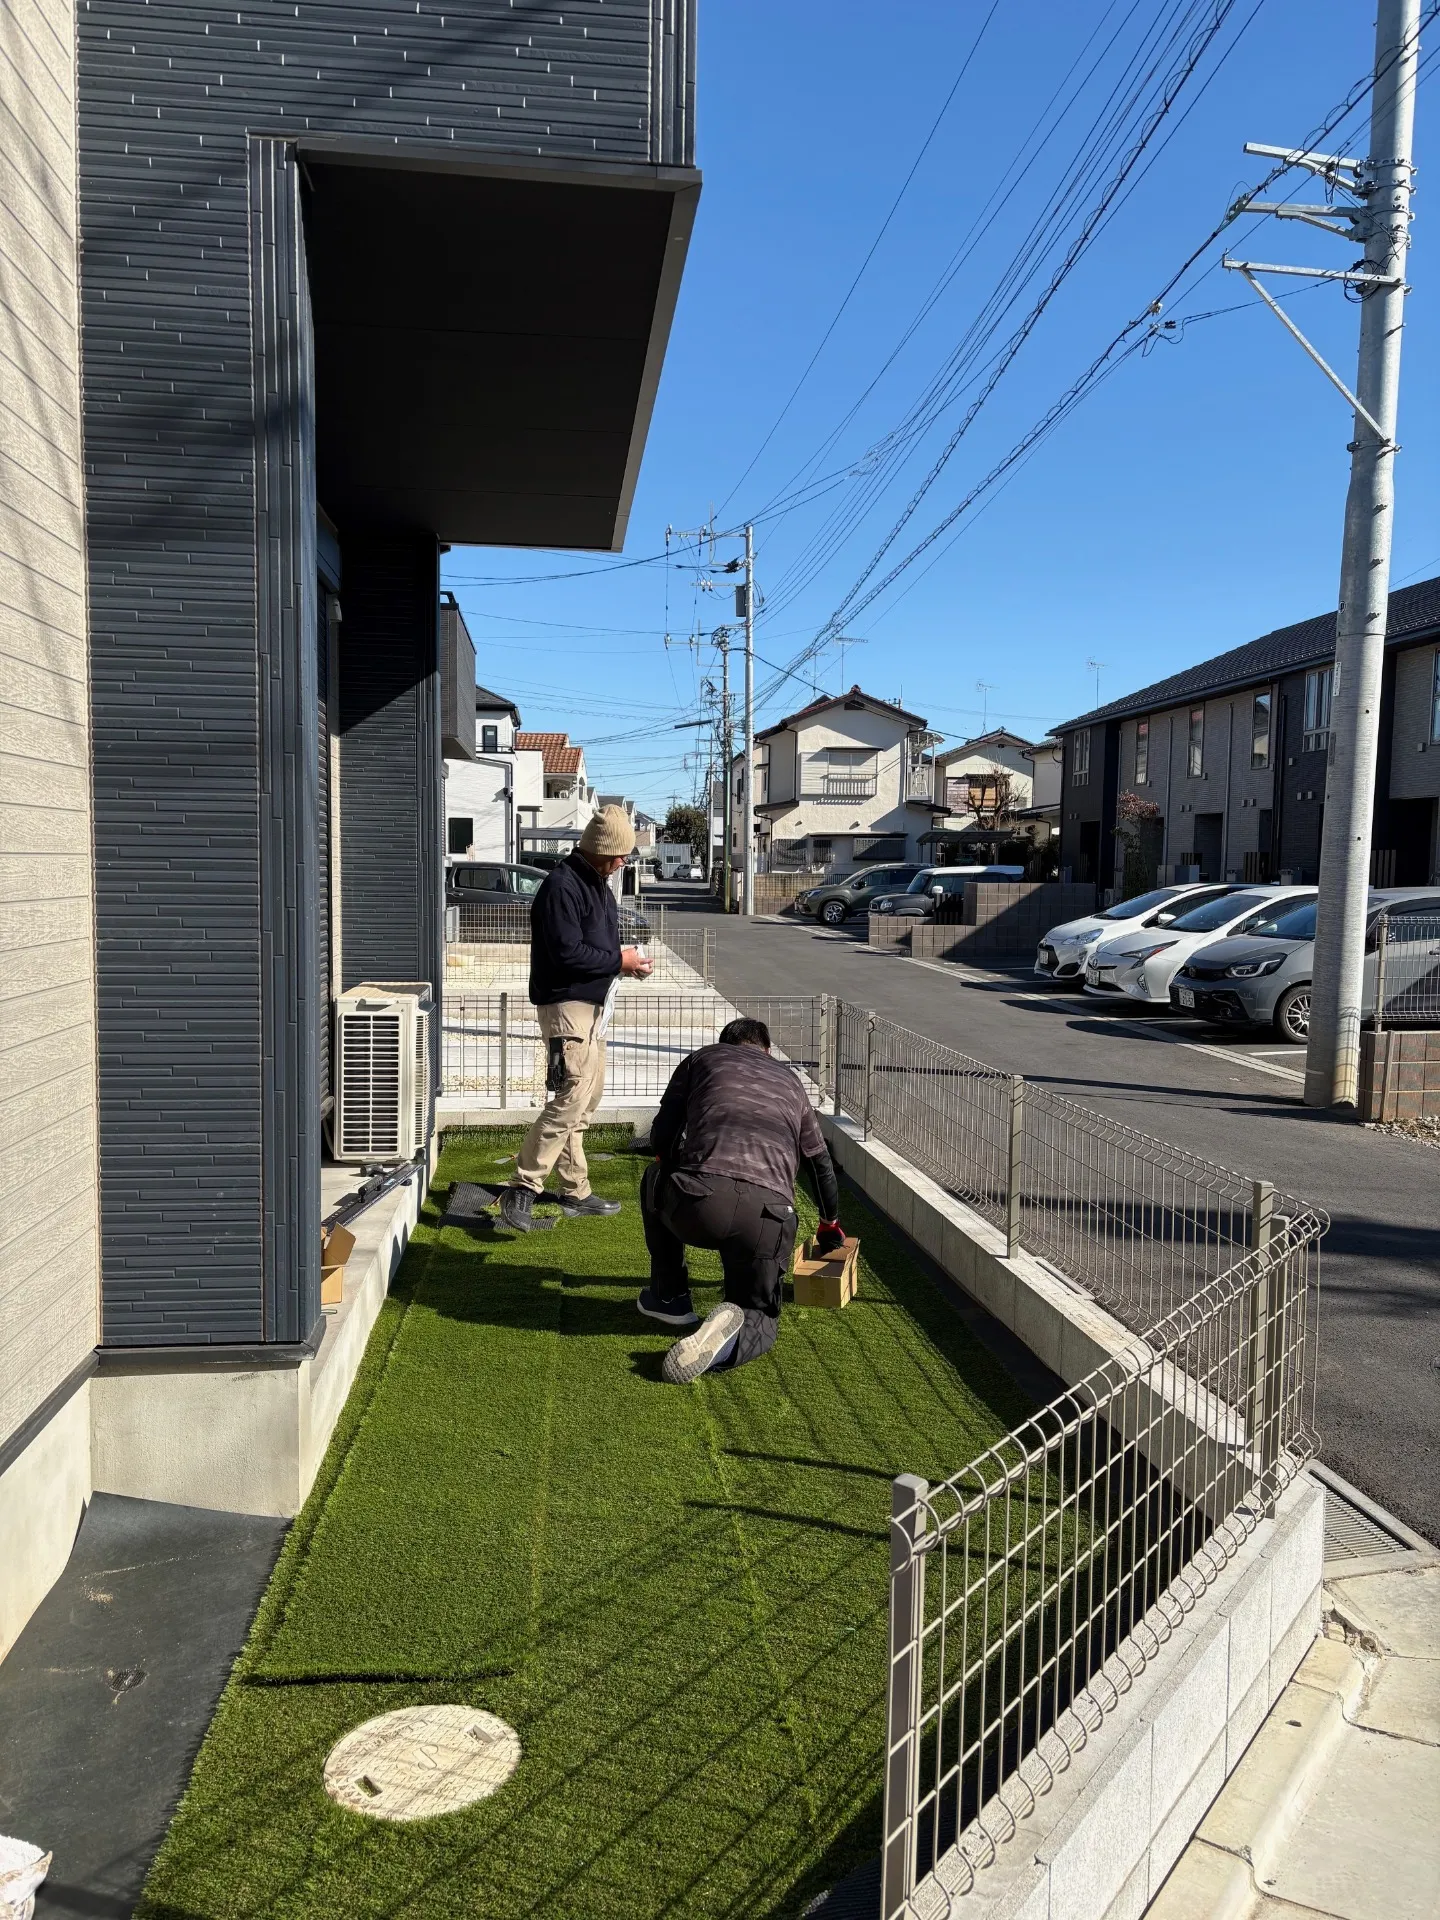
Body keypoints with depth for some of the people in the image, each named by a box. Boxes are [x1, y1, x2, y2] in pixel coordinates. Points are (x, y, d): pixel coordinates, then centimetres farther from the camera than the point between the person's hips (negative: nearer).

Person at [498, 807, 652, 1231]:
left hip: (592, 1006, 11)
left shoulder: (597, 884, 15)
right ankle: (522, 1191, -11)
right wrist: (619, 960, -14)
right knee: (571, 1099, -16)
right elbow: (568, 954, -24)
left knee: (586, 1099, 15)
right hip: (566, 1005, -11)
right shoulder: (561, 886, -17)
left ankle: (575, 1191, 24)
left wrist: (626, 958, 3)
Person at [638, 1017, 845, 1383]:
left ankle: (670, 1297, 32)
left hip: (695, 1201, -1)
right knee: (759, 1319, 22)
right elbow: (820, 1163, 44)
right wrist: (829, 1226, 61)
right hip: (768, 1212, 1)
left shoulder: (701, 1058, 26)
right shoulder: (790, 1081, 34)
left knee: (656, 1178, 34)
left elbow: (660, 1138, 20)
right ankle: (731, 1336, -14)